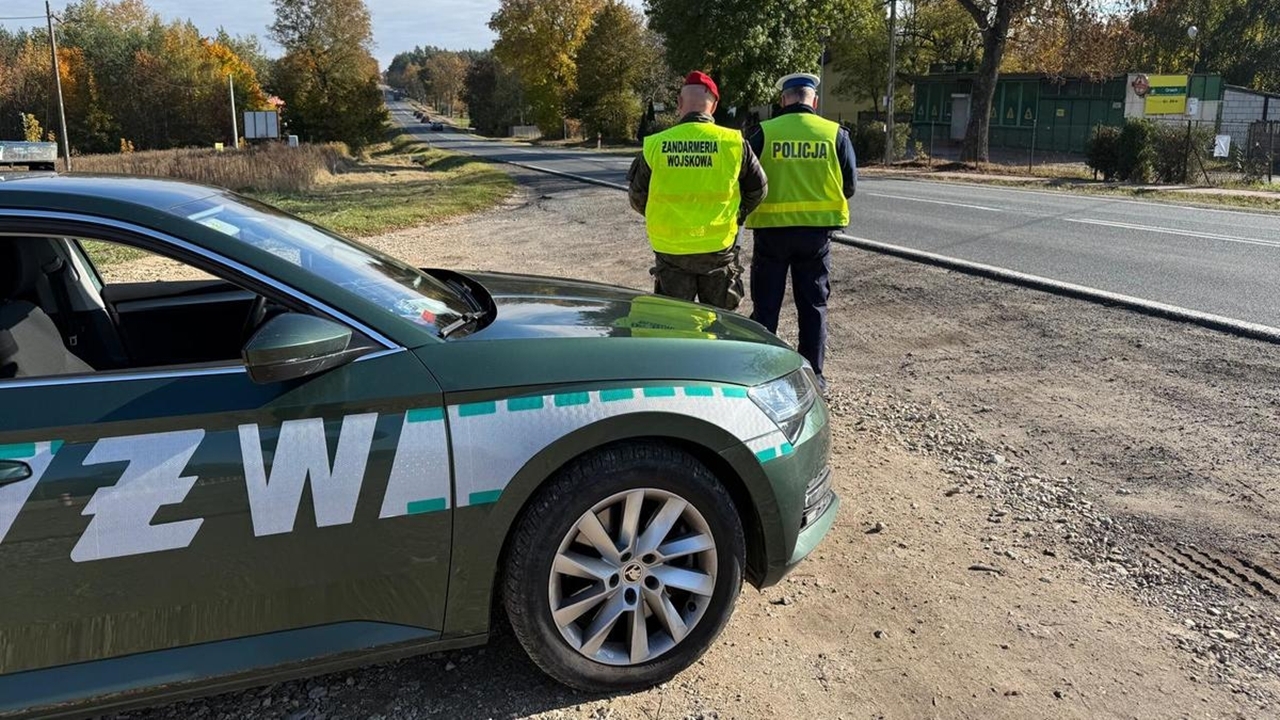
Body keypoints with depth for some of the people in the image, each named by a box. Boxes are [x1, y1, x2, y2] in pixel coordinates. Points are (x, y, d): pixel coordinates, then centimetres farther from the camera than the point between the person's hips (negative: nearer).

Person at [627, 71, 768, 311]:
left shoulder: (655, 145, -8)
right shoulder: (734, 142, -8)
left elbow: (638, 198, 4)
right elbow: (758, 188, 5)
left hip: (670, 251, 0)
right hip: (719, 249, 0)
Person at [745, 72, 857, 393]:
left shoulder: (764, 132, -7)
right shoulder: (836, 134, -2)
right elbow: (850, 185, 3)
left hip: (771, 228, -1)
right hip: (816, 231, 1)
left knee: (766, 305, 10)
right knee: (813, 305, 12)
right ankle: (813, 375, 16)